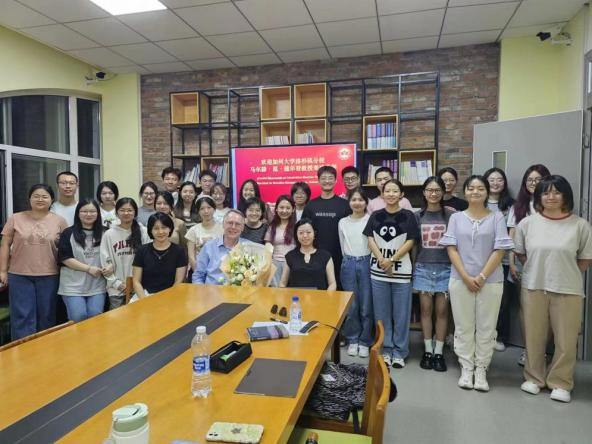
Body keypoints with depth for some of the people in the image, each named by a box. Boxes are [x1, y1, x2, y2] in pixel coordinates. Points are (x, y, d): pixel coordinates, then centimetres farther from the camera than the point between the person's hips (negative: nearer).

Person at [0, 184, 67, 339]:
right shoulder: (15, 218, 2)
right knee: (22, 316, 2)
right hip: (19, 275, 0)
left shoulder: (60, 221, 2)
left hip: (49, 276, 1)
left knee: (46, 316, 10)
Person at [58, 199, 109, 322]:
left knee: (96, 316, -3)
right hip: (73, 285, -2)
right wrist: (89, 268, -14)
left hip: (97, 285, 2)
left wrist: (110, 267, -9)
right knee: (78, 317, -7)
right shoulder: (68, 233, -1)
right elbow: (64, 258, -7)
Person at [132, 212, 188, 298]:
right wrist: (144, 300, -11)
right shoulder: (142, 250, 7)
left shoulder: (179, 251, 3)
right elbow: (136, 281, 5)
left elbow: (179, 282, 1)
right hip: (145, 295, 2)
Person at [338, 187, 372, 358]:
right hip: (349, 264, 3)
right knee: (351, 306, 6)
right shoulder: (342, 222, 8)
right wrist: (350, 261, 14)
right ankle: (353, 340, 21)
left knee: (366, 306, 2)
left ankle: (364, 341, 17)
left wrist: (362, 262, -4)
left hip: (367, 263, -2)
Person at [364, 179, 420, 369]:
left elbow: (410, 242, -5)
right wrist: (381, 259, -13)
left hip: (401, 270, -2)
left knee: (401, 313, 4)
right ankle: (386, 350, 21)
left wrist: (391, 260, -15)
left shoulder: (408, 216, -1)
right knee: (382, 313, 8)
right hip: (378, 270, 2)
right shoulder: (376, 216, 5)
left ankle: (399, 352, 17)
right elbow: (370, 239, 2)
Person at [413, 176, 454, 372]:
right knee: (426, 309, 7)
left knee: (442, 310, 4)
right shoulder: (418, 216, 5)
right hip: (423, 267, 1)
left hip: (445, 268, -1)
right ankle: (427, 351, 18)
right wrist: (412, 267, 5)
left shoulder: (450, 215, -1)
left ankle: (439, 352, 16)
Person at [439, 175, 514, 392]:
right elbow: (451, 249, -2)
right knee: (463, 327, 8)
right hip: (460, 280, 1)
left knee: (486, 327, 7)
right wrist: (466, 277, -11)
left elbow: (500, 250, -5)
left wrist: (481, 277, -12)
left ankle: (481, 370, 20)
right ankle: (466, 368, 20)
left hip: (490, 281, -1)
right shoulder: (456, 217, 5)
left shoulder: (497, 217, 1)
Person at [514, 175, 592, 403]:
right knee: (534, 336, 11)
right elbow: (520, 253, 10)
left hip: (568, 290, -1)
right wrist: (539, 269, 6)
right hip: (533, 287, 1)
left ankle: (560, 383, 26)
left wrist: (564, 273, 3)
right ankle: (534, 377, 28)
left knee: (566, 340, 7)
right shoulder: (527, 223, -1)